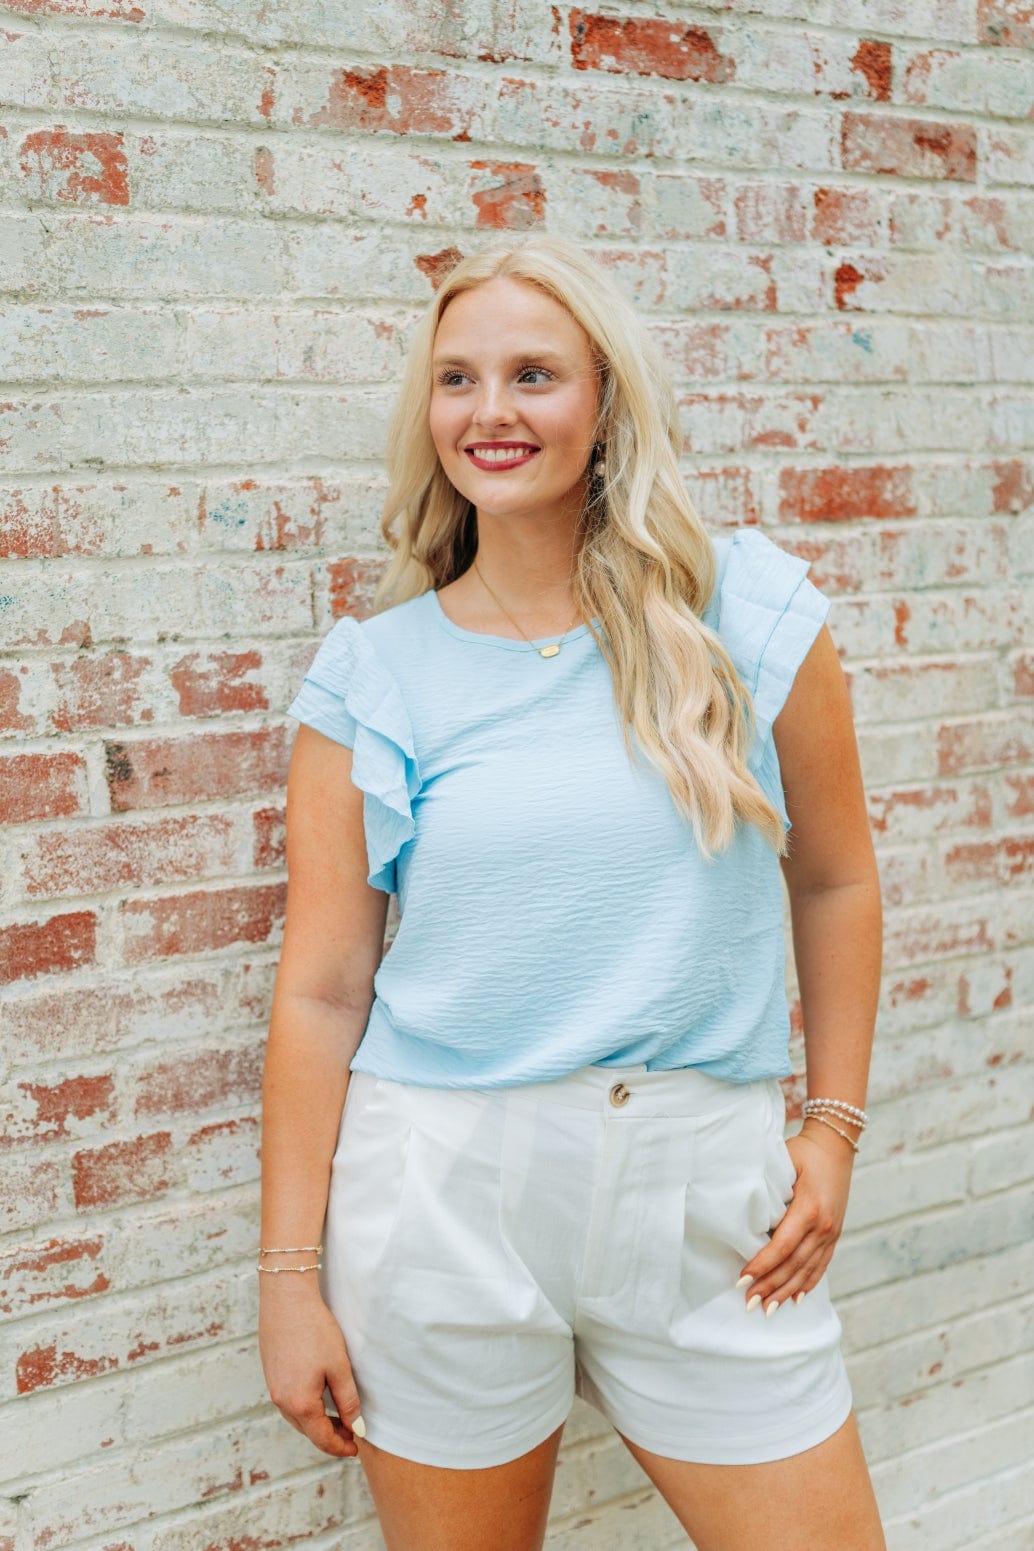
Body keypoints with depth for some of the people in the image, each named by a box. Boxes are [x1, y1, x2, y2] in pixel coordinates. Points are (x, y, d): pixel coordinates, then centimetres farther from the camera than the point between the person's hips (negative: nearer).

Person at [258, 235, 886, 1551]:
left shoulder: (747, 608, 0)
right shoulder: (372, 674, -1)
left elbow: (833, 881, 9)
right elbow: (321, 989, -1)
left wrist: (833, 1126, 5)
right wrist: (290, 1277, -1)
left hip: (702, 1188, 1)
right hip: (443, 1192, 0)